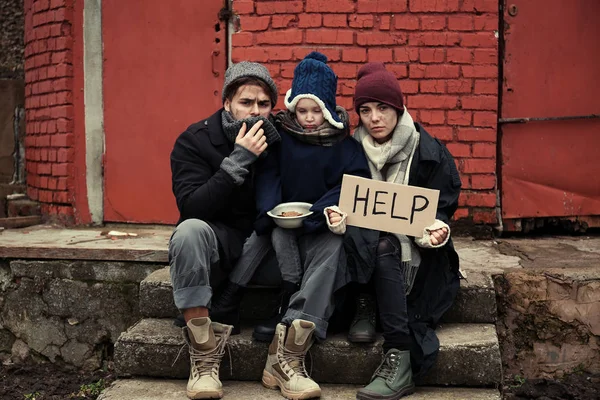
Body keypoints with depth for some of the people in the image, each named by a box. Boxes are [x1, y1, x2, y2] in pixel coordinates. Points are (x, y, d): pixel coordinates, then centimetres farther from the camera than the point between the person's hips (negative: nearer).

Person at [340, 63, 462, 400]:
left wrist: (436, 229, -24)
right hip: (366, 246, 2)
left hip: (414, 247, -1)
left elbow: (441, 208, -1)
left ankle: (400, 357, -36)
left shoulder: (429, 152, -4)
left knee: (385, 248, -36)